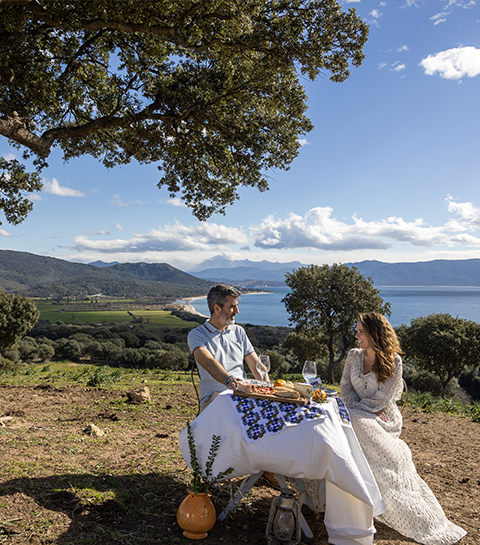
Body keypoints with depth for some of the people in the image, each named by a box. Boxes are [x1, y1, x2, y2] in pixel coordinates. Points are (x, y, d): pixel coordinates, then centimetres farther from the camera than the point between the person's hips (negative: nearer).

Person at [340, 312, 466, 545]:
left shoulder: (393, 361, -5)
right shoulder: (353, 356, 8)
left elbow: (383, 397, -10)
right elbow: (345, 386, 5)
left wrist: (359, 408, -13)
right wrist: (362, 409, -10)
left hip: (384, 418, -4)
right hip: (360, 417, 4)